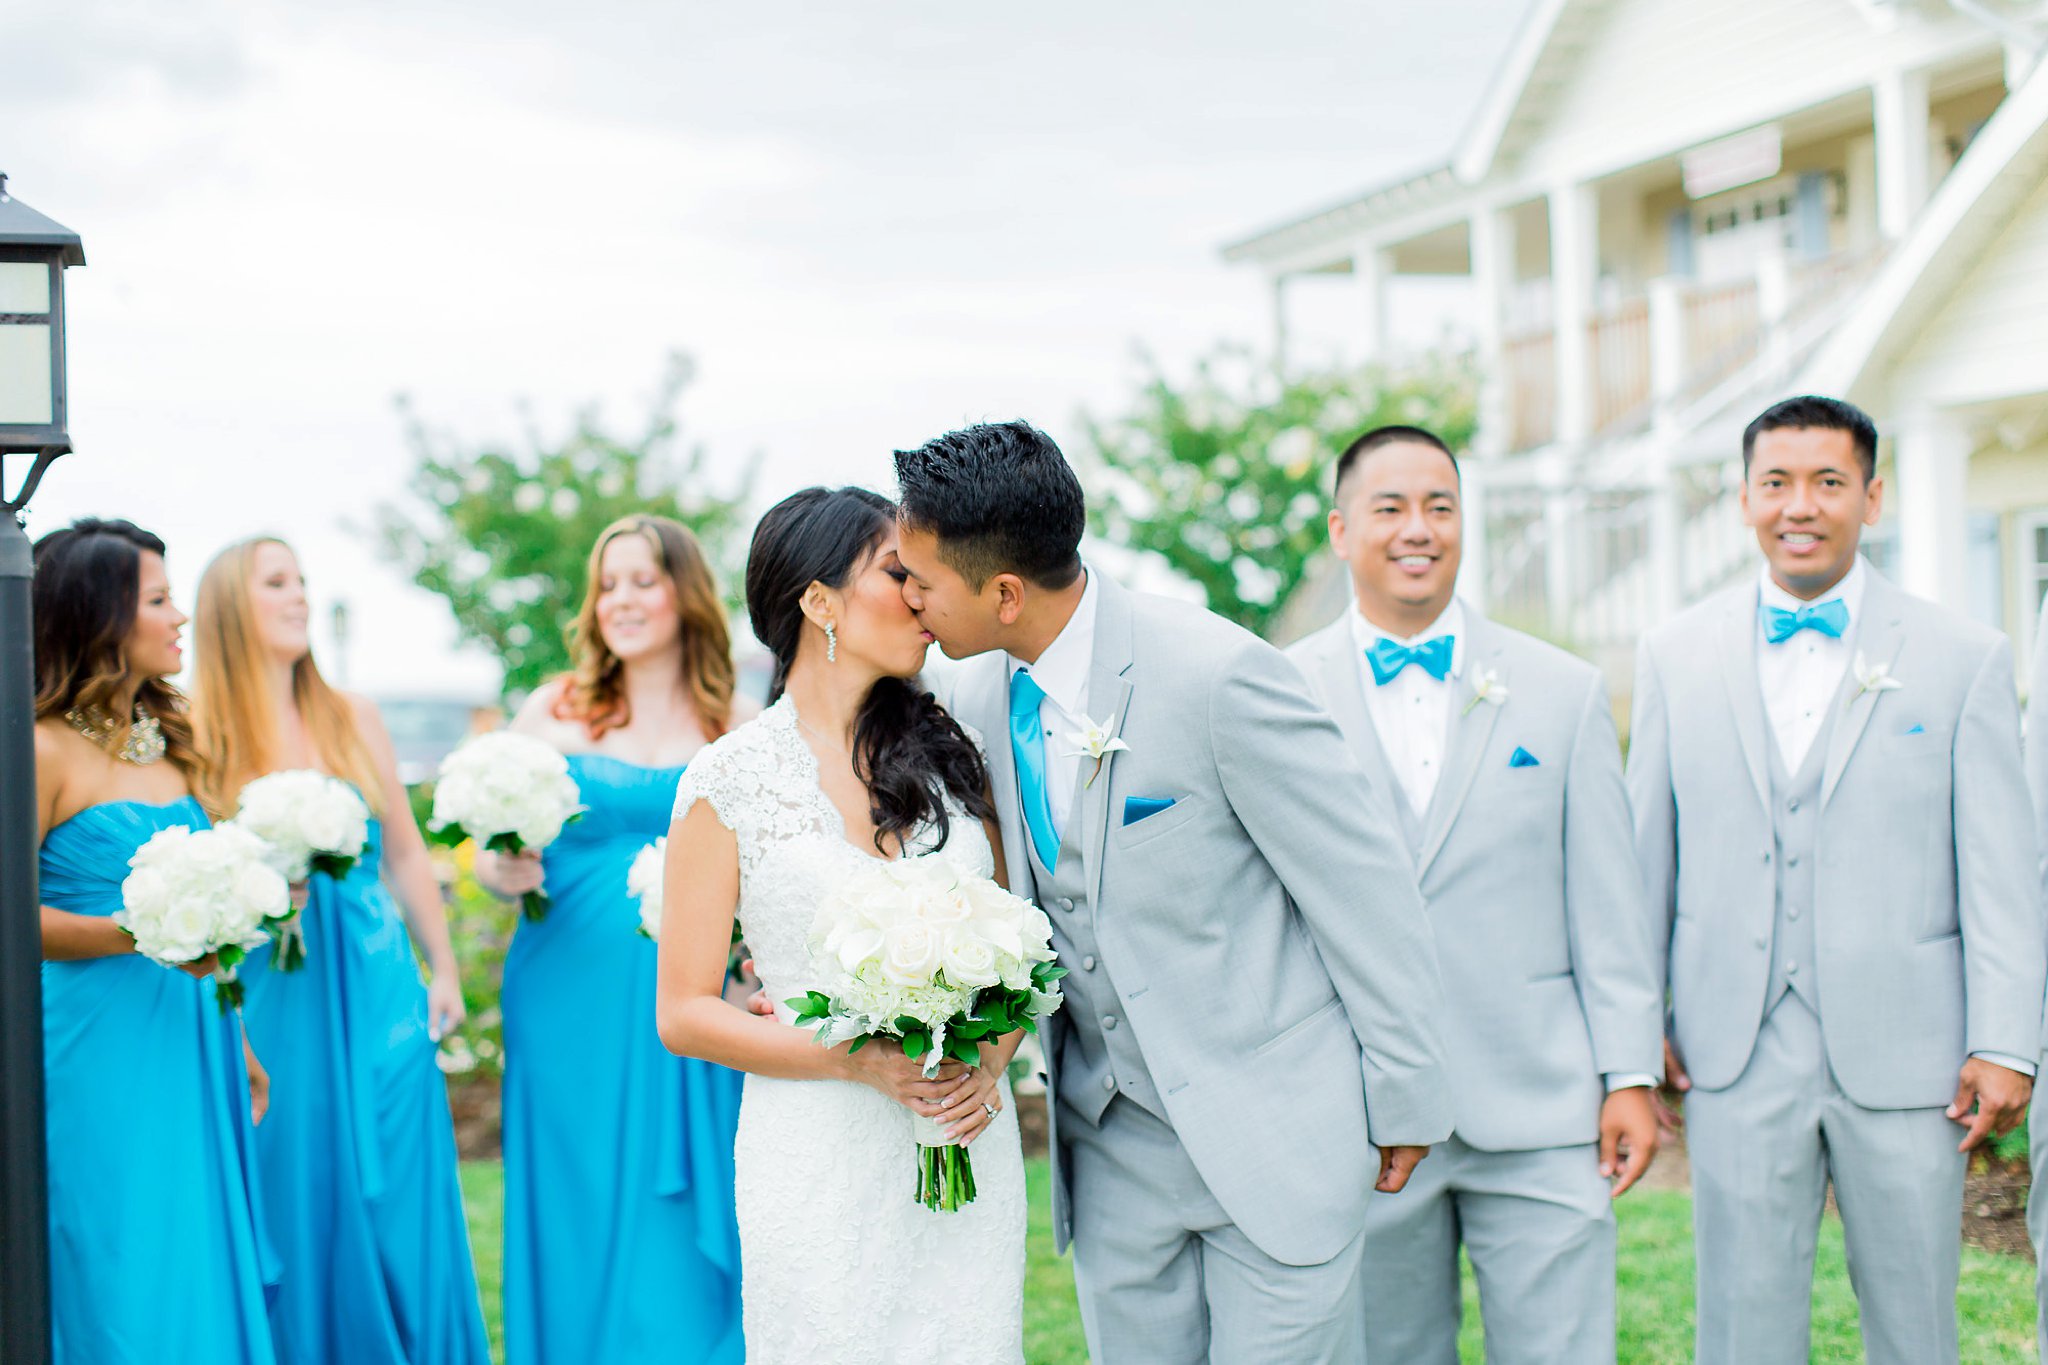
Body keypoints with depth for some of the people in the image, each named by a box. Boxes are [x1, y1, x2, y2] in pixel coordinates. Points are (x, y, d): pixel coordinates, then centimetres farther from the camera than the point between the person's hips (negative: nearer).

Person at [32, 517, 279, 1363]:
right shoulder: (46, 749, -10)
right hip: (99, 1053, -7)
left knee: (204, 1276, 10)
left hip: (187, 1046, 7)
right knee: (119, 1290, -2)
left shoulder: (166, 739, 13)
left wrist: (234, 1041, 21)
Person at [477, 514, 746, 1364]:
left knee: (684, 1232, 0)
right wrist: (507, 871, -13)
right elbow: (491, 856, 8)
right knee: (581, 1221, 4)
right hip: (572, 1000, 0)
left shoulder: (736, 729, 7)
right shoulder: (554, 710, 6)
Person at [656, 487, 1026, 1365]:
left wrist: (989, 1063, -9)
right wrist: (861, 1061, -16)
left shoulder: (947, 755, 6)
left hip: (970, 1150, 4)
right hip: (819, 1154, -3)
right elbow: (684, 1012, -4)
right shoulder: (730, 782, -5)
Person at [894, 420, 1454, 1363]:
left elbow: (1366, 886, -14)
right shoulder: (979, 698, -1)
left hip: (1273, 1129, -6)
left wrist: (1406, 1099, -7)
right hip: (1111, 1140, 6)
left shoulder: (1216, 674, -22)